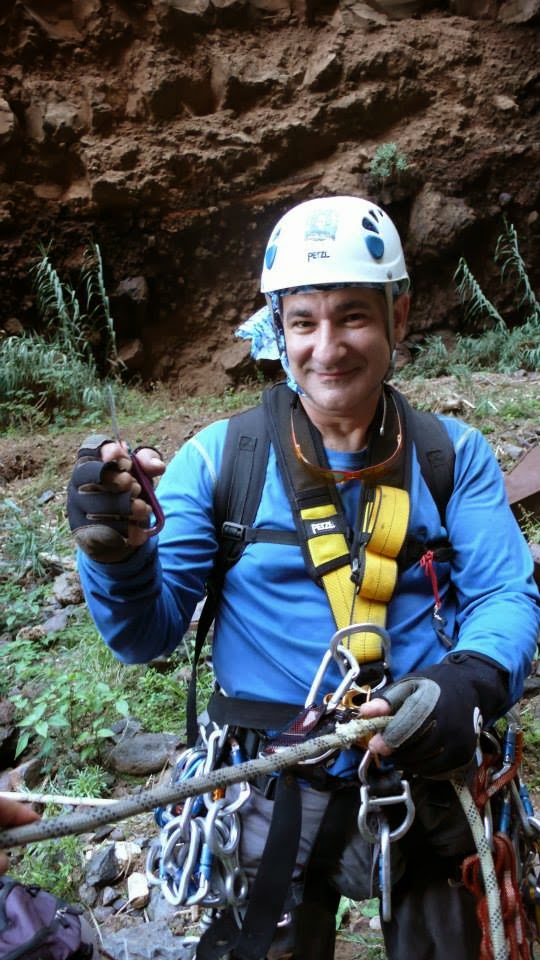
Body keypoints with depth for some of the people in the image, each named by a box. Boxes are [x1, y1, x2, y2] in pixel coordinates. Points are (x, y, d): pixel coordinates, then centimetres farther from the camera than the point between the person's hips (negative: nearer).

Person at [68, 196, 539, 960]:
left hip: (428, 786, 2)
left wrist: (471, 681, -28)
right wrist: (118, 554, -28)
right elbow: (150, 634, -7)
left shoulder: (453, 453, -3)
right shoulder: (219, 457, -6)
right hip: (272, 800, -1)